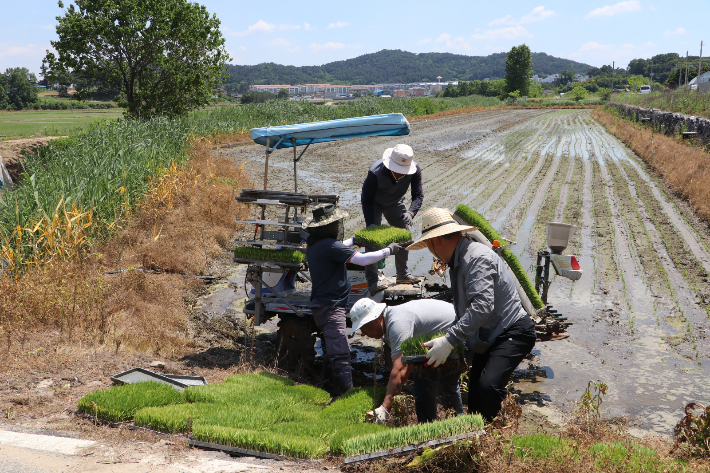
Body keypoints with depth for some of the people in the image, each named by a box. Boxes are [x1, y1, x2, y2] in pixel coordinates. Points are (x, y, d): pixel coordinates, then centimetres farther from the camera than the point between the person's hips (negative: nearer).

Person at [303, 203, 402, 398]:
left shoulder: (314, 243, 10)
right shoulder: (329, 245, -20)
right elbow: (362, 259, -24)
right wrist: (388, 250, -14)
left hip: (321, 304, 11)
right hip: (331, 307, -11)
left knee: (330, 351, 17)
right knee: (340, 354, -15)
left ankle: (333, 393, 25)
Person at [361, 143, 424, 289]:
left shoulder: (415, 170, -28)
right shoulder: (375, 173, -38)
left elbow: (418, 195, -24)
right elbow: (366, 200, -28)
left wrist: (410, 213, -44)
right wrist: (371, 223, -37)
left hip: (395, 204, 4)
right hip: (375, 204, -4)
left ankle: (403, 275, 20)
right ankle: (372, 281, -7)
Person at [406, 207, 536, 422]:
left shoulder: (477, 257, -20)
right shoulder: (457, 262, 12)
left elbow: (482, 305, -32)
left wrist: (449, 340, -34)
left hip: (512, 333, -10)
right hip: (487, 340, 10)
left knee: (488, 385, -29)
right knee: (475, 399, 8)